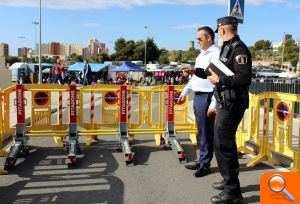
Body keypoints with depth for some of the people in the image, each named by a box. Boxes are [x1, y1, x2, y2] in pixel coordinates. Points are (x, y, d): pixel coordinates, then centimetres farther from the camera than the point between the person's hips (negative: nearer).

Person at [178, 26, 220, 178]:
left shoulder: (215, 53, -13)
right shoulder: (202, 54, 17)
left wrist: (213, 104, -23)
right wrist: (184, 92, 26)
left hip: (207, 97, -9)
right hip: (197, 96, 9)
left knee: (206, 132, 0)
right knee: (201, 131, 15)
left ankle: (205, 164, 11)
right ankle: (202, 161, 26)